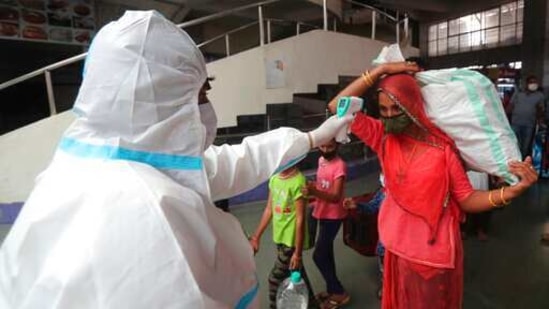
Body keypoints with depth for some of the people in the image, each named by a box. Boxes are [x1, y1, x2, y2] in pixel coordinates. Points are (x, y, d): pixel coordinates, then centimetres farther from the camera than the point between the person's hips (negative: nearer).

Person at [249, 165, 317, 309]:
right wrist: (256, 236, 10)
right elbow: (269, 209, 9)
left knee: (276, 279, 3)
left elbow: (300, 219, -20)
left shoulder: (298, 182, -23)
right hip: (280, 237, 8)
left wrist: (298, 252, -17)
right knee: (296, 273, 23)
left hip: (292, 240, -8)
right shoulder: (274, 179, 2)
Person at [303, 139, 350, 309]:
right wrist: (312, 188, 1)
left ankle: (339, 293, 11)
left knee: (319, 255, -5)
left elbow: (335, 197, -28)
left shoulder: (340, 166, -22)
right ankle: (332, 289, 34)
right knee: (326, 252, 18)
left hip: (333, 216, -8)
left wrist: (315, 192, -42)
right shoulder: (321, 160, 4)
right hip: (322, 213, 9)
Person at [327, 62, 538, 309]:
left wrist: (512, 191, -27)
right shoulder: (382, 137, -7)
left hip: (435, 251, -2)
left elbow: (466, 200, -9)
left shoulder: (442, 148, -13)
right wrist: (381, 70, -17)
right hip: (399, 247, 2)